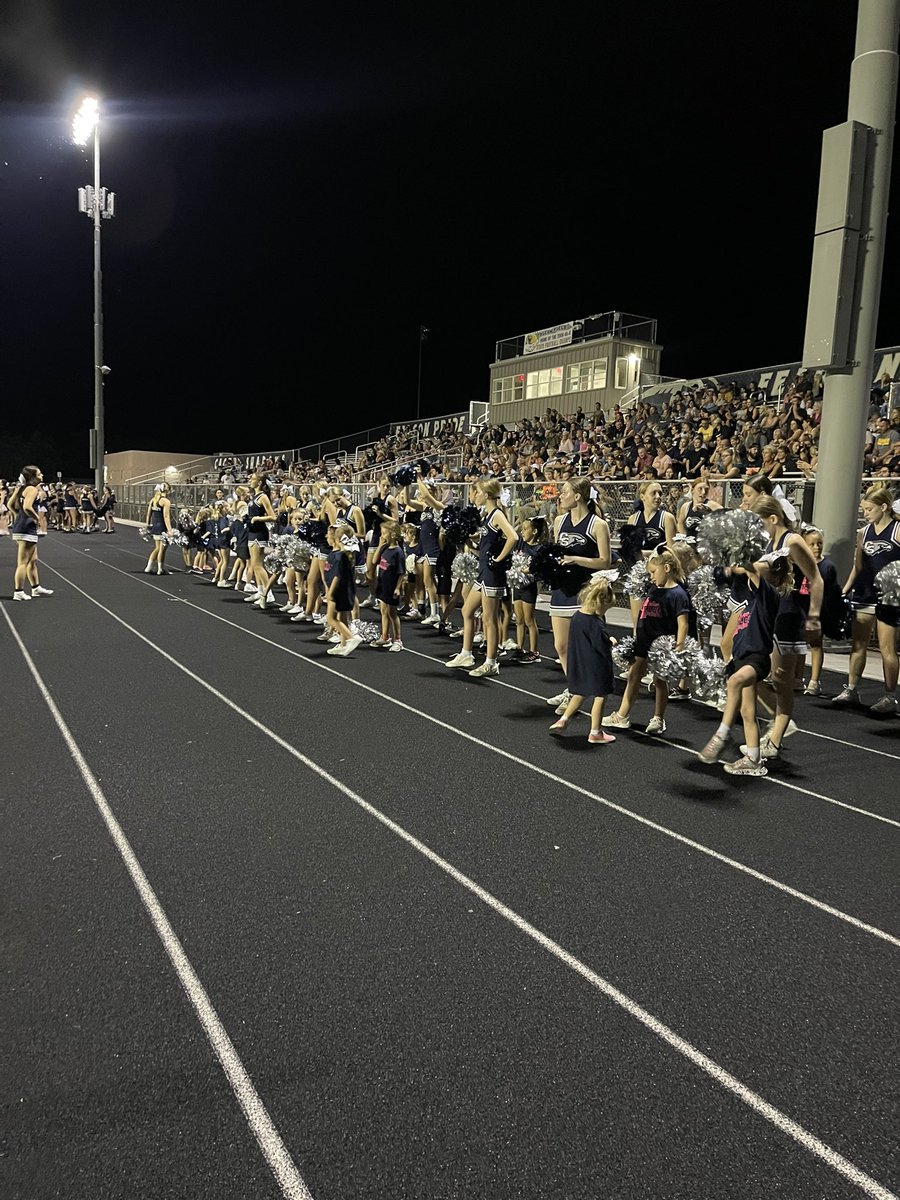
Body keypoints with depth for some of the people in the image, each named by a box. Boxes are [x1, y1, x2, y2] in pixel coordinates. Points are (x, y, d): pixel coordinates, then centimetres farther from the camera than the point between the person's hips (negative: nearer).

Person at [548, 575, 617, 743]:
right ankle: (595, 733, 13)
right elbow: (603, 646, -23)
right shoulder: (595, 623, -24)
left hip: (578, 664, 8)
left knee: (579, 694, 23)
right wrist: (611, 641, -3)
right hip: (596, 667, -8)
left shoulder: (577, 616, 2)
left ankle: (563, 720, 19)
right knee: (600, 697, 6)